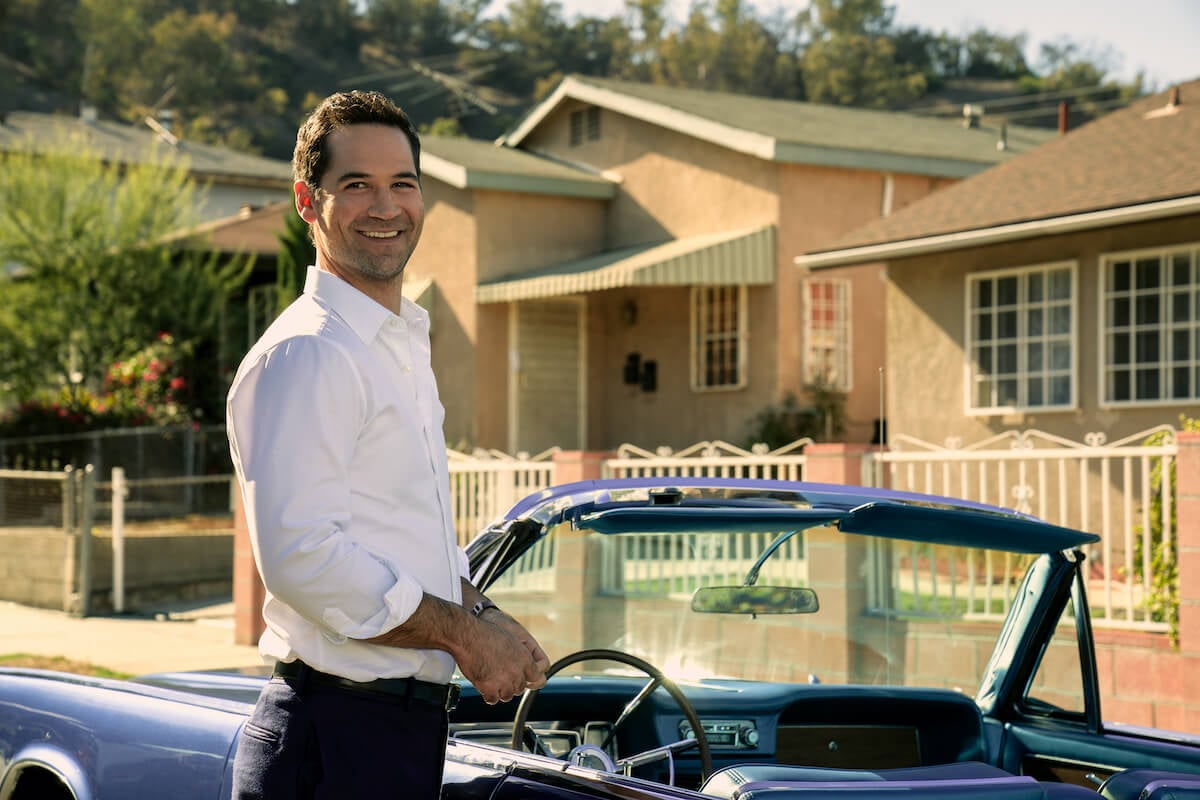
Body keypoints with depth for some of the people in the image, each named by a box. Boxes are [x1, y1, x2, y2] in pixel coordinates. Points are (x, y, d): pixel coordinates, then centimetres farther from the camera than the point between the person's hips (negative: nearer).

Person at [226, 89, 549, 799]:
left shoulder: (405, 343, 17)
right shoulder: (304, 355, -14)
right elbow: (302, 554, -23)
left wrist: (487, 618, 6)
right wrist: (466, 633, -16)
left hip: (411, 726, 9)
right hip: (338, 736, -9)